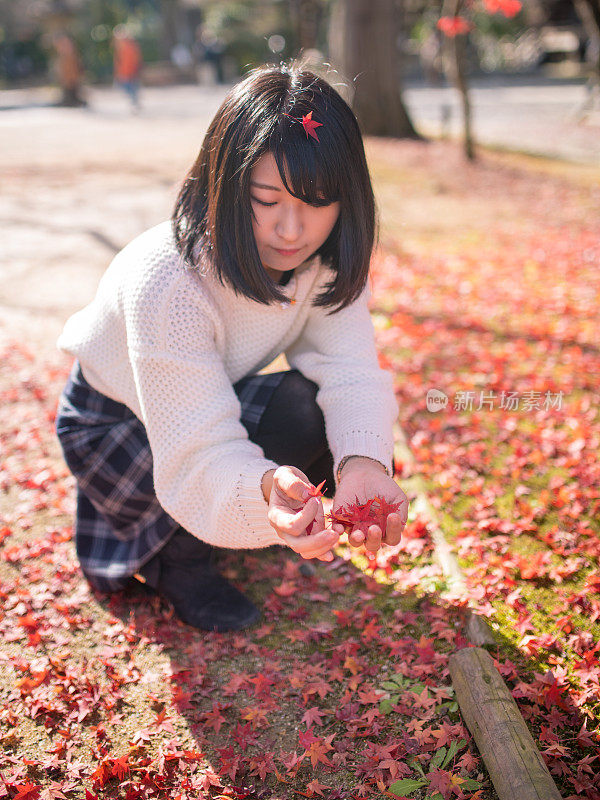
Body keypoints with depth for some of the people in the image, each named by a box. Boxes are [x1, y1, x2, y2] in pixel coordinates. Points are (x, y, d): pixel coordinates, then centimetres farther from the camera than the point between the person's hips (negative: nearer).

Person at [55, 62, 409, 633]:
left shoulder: (326, 256, -18)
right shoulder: (167, 282, -37)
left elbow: (349, 369, -27)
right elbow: (198, 455, -38)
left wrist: (363, 460, -48)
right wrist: (265, 489, -60)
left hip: (224, 401, 7)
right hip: (116, 422, -6)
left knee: (344, 431, -16)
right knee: (297, 415, -28)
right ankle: (177, 558, -5)